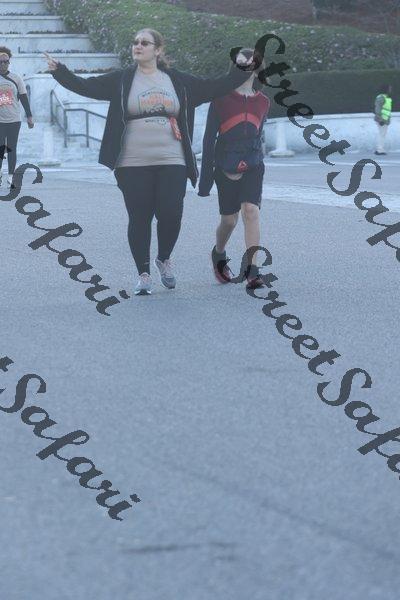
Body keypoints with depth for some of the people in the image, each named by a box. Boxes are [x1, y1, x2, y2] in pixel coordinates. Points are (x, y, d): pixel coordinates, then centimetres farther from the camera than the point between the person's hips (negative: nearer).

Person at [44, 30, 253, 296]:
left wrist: (244, 71, 8)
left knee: (171, 215, -7)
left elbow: (215, 87, 13)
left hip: (172, 162, 1)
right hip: (133, 164, -1)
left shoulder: (179, 81, 9)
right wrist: (59, 71, -13)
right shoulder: (121, 80, 5)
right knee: (139, 218, 1)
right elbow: (87, 86, -1)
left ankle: (164, 259, 23)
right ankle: (144, 274, 15)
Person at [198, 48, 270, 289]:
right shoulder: (221, 99, -2)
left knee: (251, 210, -17)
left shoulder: (263, 102, 6)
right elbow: (209, 138, 0)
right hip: (226, 167, -1)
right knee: (229, 219, 5)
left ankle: (253, 271, -20)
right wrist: (206, 176, -2)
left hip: (252, 166, 1)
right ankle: (219, 255, 37)